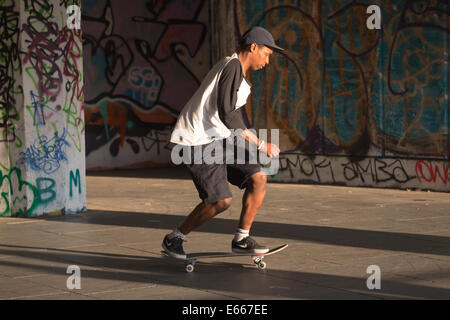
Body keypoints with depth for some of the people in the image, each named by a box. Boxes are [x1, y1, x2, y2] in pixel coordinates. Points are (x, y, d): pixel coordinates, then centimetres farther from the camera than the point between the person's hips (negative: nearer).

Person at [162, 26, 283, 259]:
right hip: (199, 141, -10)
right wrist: (260, 145, -19)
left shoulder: (240, 73, 18)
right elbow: (227, 115, -22)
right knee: (221, 200, -16)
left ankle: (241, 240, 8)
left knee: (258, 178, -2)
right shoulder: (232, 66, -14)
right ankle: (174, 239, 3)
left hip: (220, 140, 10)